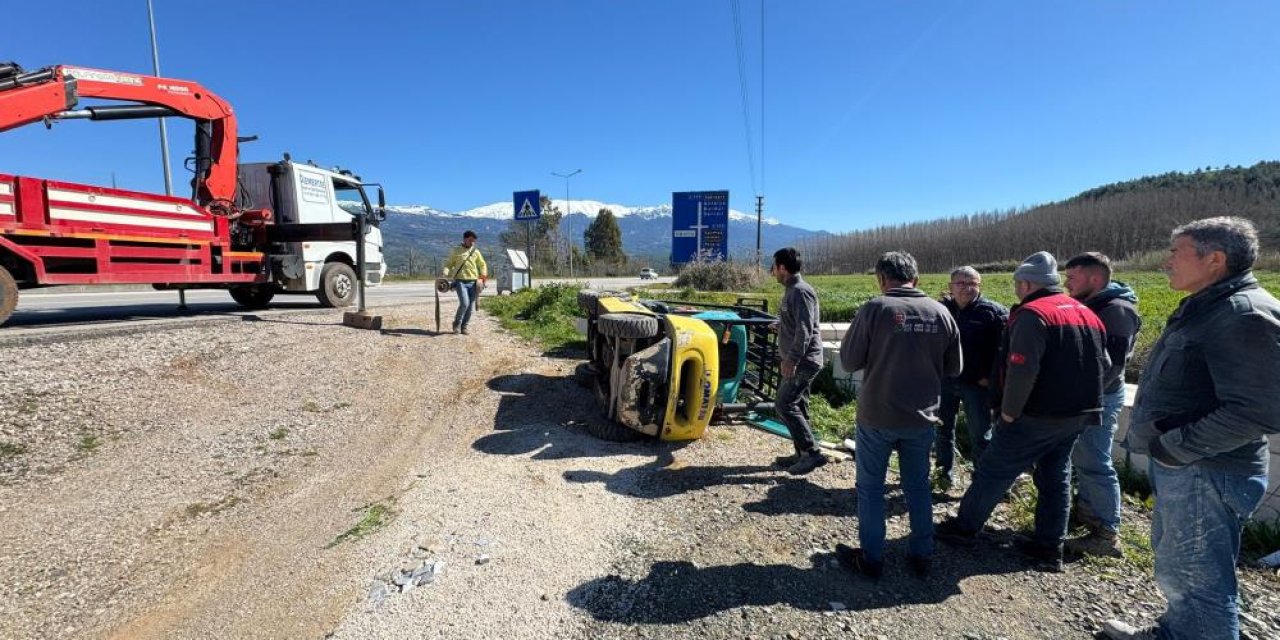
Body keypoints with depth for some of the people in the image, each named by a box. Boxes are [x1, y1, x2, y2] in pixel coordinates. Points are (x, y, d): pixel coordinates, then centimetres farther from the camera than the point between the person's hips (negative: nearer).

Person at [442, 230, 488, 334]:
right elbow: (448, 264, 9)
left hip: (473, 282, 3)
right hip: (460, 281, -3)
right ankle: (457, 323, 4)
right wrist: (445, 274, -9)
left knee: (470, 306, 3)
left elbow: (482, 264, 20)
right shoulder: (456, 250, 5)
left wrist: (483, 274, 3)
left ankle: (464, 326, 18)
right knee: (464, 303, -18)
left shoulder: (476, 251, 11)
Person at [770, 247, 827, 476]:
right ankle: (802, 453, 22)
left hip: (804, 361, -10)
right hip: (798, 361, 10)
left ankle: (812, 453, -4)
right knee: (797, 407, 13)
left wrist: (791, 359, -25)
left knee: (784, 405, -10)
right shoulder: (792, 290, 14)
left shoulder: (800, 291, -17)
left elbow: (805, 330, -24)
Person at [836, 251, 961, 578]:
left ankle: (871, 559, 22)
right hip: (922, 417, 4)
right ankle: (921, 556, 31)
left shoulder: (875, 308, -15)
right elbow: (954, 367, 7)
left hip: (877, 417, -4)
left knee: (870, 487, 11)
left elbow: (848, 361, -11)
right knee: (918, 486, 20)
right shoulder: (940, 312, -3)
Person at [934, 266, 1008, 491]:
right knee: (943, 429, 13)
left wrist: (990, 376, -12)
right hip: (943, 381, 3)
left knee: (980, 433, 5)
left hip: (976, 383, -3)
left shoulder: (993, 312, -6)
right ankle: (945, 471, 28)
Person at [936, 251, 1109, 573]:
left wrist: (1009, 411, -17)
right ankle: (1049, 548, 24)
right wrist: (1082, 395, 18)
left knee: (993, 471, 4)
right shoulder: (1087, 313, 10)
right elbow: (1104, 365, 17)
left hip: (1038, 415, -8)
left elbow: (1022, 371, -26)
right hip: (1078, 414, 8)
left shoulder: (1032, 314, -18)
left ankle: (965, 528, 15)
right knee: (1056, 477, 16)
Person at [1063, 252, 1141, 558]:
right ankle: (1086, 509, 35)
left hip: (1098, 399, -9)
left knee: (1094, 463, -5)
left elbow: (1112, 364, -23)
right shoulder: (1090, 306, 12)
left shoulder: (1116, 310, -16)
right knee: (1081, 458, 19)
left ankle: (1107, 534, 4)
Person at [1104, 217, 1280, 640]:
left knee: (1191, 575, 2)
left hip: (1206, 473, -10)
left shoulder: (1244, 315, -20)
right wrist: (1166, 445, 14)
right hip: (1181, 466, 10)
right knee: (1173, 559, 25)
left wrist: (1174, 447, -21)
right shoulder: (1206, 307, 11)